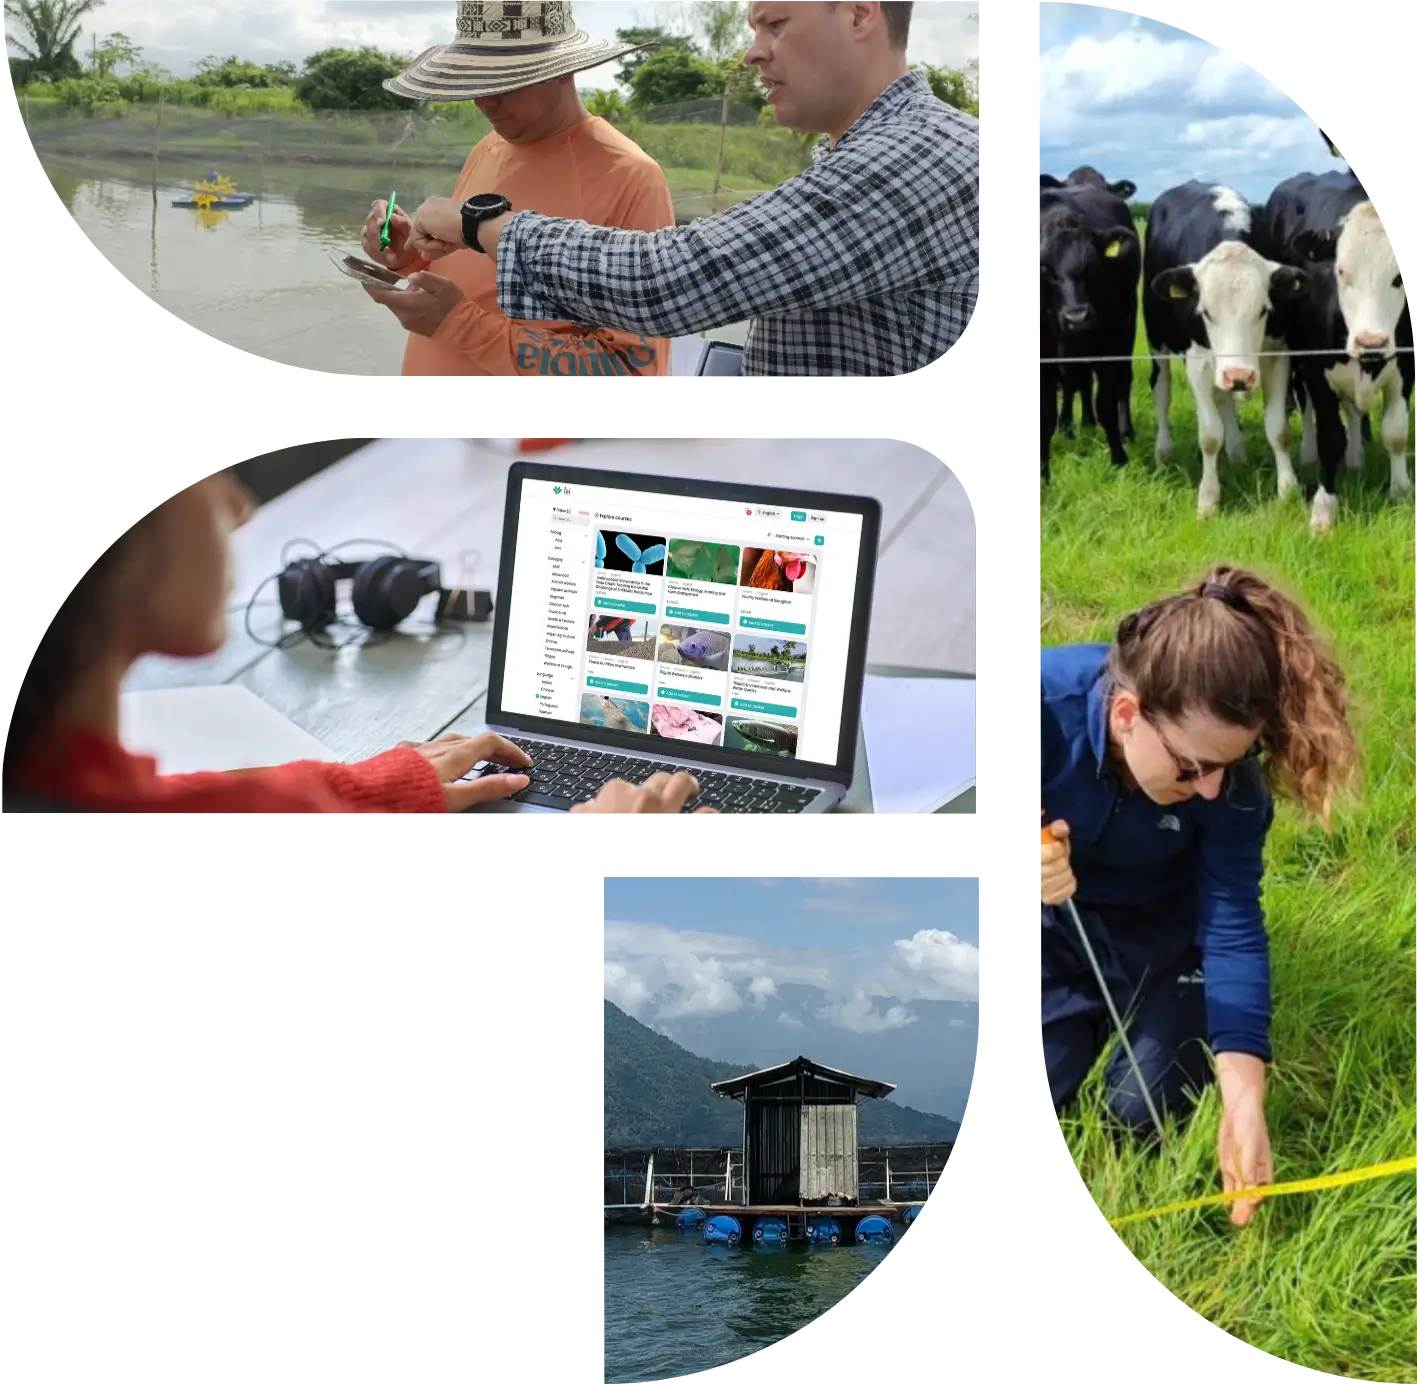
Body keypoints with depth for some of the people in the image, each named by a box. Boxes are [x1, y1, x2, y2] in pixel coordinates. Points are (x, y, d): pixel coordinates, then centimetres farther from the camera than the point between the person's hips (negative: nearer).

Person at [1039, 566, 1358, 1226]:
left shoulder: (1228, 775, -31)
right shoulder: (1042, 702, -37)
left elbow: (1234, 929, -25)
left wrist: (1243, 1099, -34)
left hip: (1160, 930, 0)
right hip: (1053, 924, 0)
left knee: (1144, 1113, -5)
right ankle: (1089, 1013, 26)